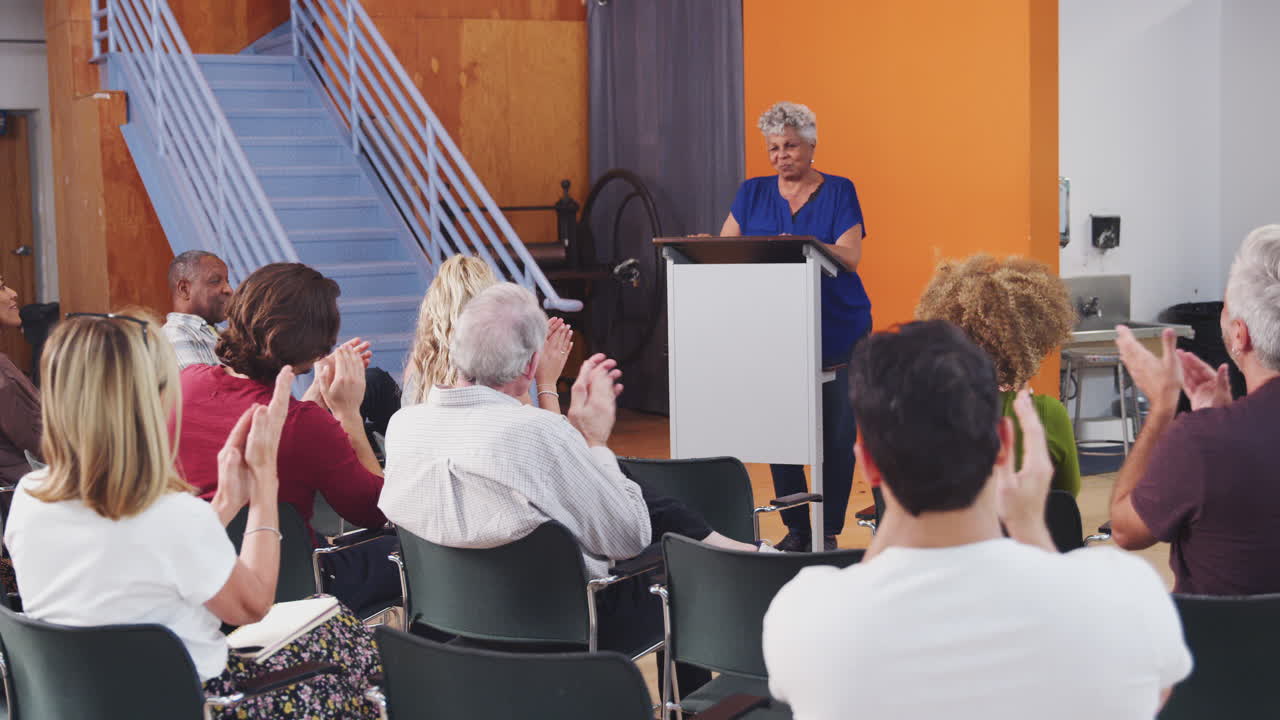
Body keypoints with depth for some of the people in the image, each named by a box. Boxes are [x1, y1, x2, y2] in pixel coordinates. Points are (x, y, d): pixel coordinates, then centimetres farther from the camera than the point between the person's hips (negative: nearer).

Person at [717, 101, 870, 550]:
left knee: (837, 433, -1)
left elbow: (850, 257, -12)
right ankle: (795, 528, 13)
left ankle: (829, 531, 8)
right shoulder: (753, 193, 10)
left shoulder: (838, 192, 1)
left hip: (838, 332, -2)